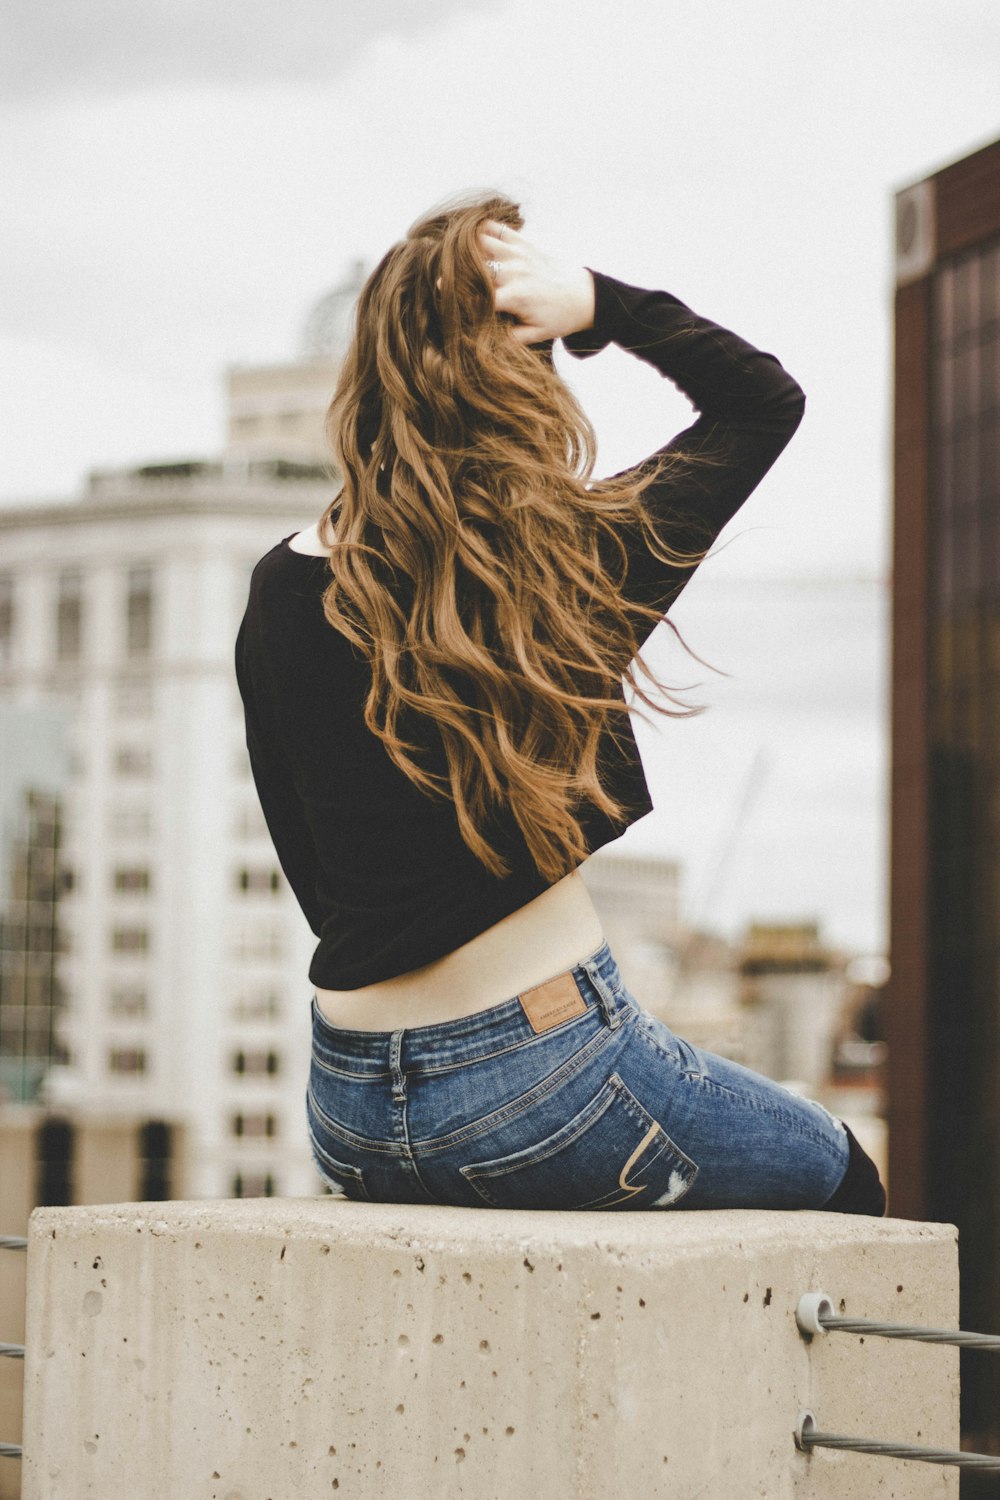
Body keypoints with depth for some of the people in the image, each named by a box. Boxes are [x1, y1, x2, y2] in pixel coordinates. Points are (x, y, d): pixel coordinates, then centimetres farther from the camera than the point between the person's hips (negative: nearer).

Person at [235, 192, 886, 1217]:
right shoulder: (576, 555, -12)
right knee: (840, 1181, 23)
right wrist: (599, 303, -5)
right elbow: (766, 399, 6)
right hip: (536, 1086, -6)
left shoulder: (281, 593, -1)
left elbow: (308, 864, 8)